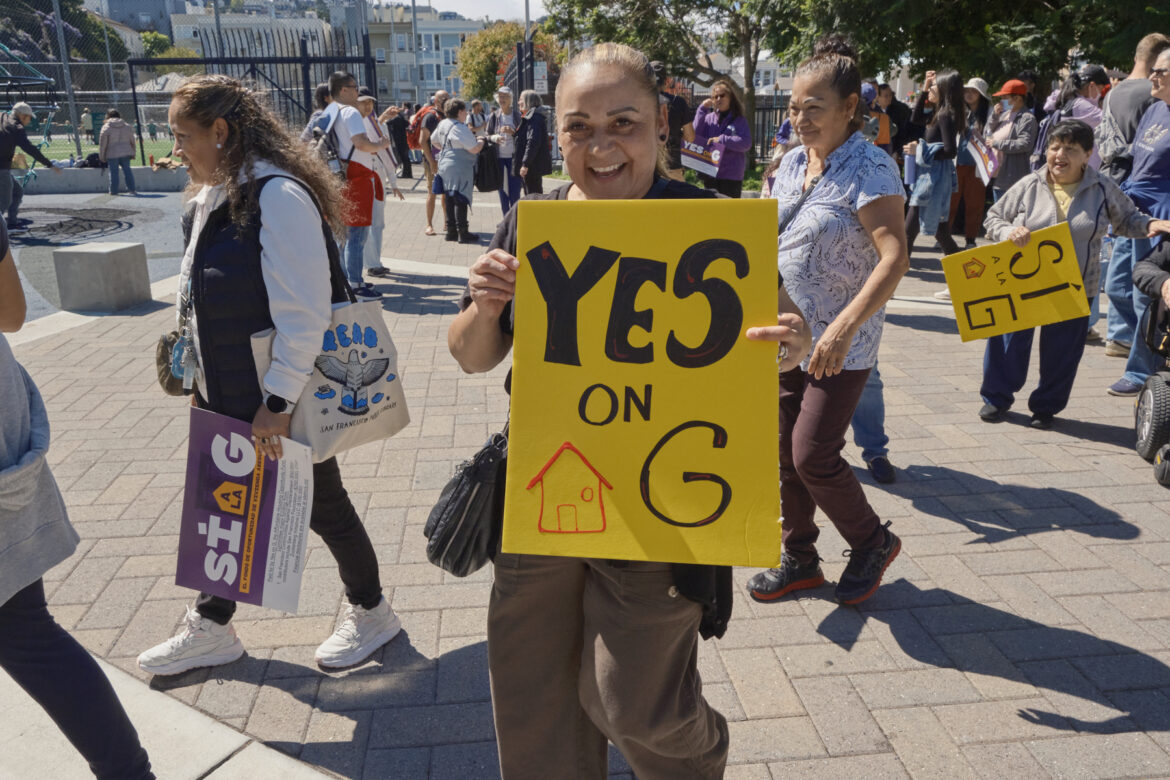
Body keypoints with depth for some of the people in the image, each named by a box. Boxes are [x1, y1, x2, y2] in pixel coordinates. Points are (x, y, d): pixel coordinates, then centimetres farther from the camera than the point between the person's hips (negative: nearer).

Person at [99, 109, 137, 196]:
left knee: (113, 172, 2)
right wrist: (132, 154, 21)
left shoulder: (106, 127, -4)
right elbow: (132, 141, 13)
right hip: (126, 153, 3)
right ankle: (131, 189, 7)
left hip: (112, 154, -3)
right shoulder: (127, 127, 7)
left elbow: (102, 144, -2)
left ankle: (113, 191, 6)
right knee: (127, 170, 10)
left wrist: (102, 156, 6)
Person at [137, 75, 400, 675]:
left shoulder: (278, 196, -21)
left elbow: (304, 310, -25)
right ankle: (210, 630, 36)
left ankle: (370, 613, 31)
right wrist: (201, 379, 17)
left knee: (320, 507, 8)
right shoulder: (215, 198, 9)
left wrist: (277, 401, -24)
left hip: (281, 402, -9)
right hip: (229, 400, 9)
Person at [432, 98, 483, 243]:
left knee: (449, 199, 13)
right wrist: (481, 141, -1)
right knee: (460, 200, -5)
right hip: (460, 168, -9)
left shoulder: (442, 124, 8)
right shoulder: (461, 128, -18)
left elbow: (434, 140, 24)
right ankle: (463, 233, -3)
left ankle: (451, 231, 18)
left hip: (445, 165, 9)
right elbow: (474, 149, -19)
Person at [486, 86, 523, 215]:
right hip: (499, 157, 3)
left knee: (514, 193, -6)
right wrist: (494, 138, -11)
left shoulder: (517, 116, 0)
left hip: (514, 157, -3)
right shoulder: (494, 116, 6)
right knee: (502, 190, 6)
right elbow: (487, 136, 12)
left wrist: (513, 132, -16)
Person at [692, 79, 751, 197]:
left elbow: (746, 143, -13)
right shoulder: (708, 118, 6)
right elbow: (695, 136, -7)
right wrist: (702, 109, -8)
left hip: (731, 175, -3)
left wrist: (722, 139, -16)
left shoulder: (739, 120, -1)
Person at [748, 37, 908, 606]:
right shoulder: (793, 163, 8)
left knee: (812, 455, -7)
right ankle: (799, 559, 28)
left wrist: (843, 328, -35)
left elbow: (894, 257, -24)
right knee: (786, 452, 11)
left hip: (841, 345, -7)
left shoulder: (869, 169, -14)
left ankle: (873, 541, 20)